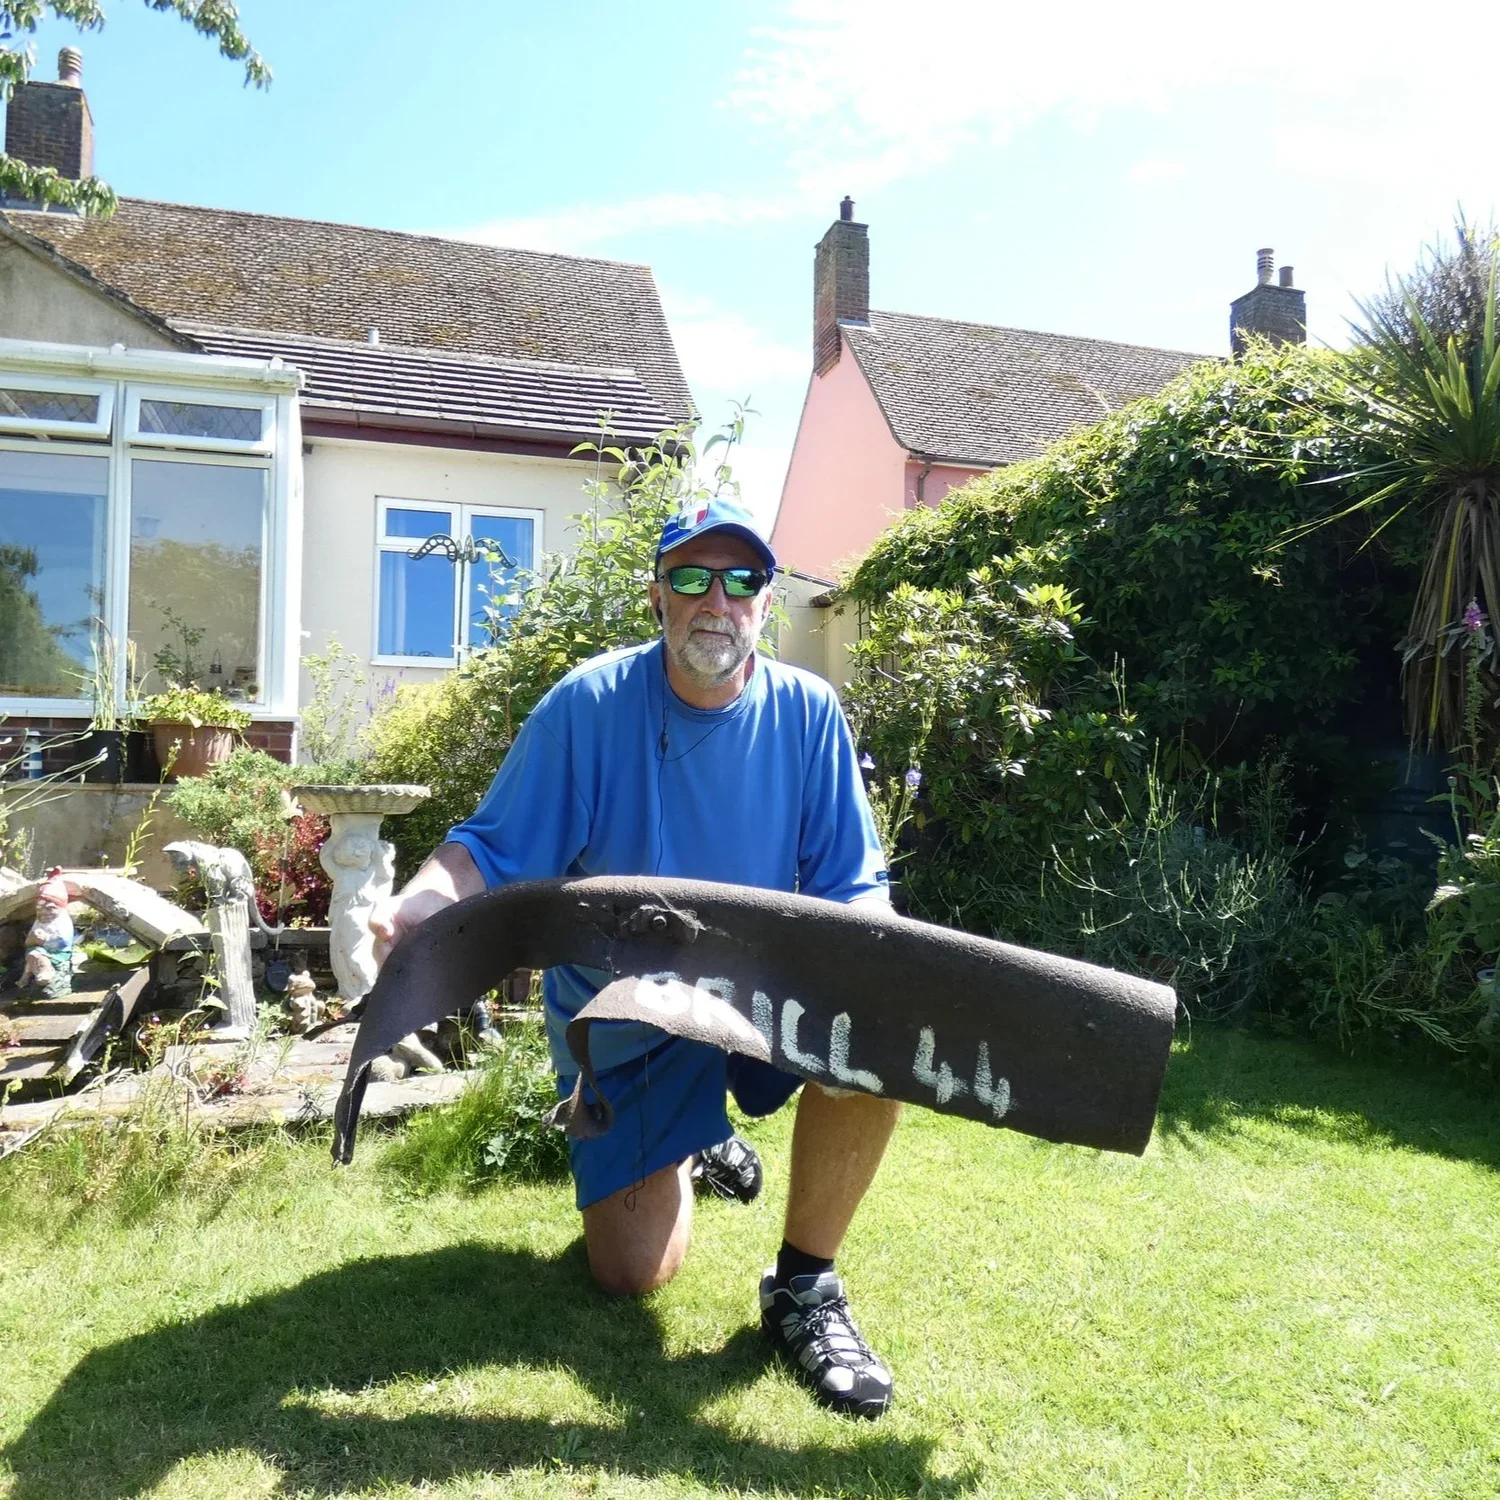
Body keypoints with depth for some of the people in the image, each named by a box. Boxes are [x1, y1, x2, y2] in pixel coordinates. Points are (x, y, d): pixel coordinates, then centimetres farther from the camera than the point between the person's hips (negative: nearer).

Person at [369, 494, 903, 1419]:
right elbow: (492, 852, -14)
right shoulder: (589, 705, -15)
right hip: (620, 1021, -1)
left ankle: (805, 1286, -9)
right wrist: (411, 908, -36)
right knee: (636, 1273, -3)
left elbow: (852, 885, -8)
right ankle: (691, 1141, 34)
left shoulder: (806, 712, -10)